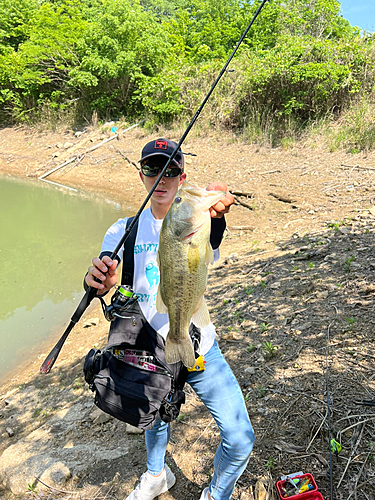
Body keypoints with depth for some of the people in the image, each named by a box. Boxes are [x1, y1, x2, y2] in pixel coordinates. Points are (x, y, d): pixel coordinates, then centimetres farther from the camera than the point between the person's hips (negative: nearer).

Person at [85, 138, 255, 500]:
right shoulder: (125, 231, -5)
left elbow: (208, 245, -34)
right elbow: (106, 278, -19)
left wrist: (214, 215, -56)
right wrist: (99, 279, -43)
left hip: (201, 350, -1)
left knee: (240, 440, -1)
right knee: (156, 421, 25)